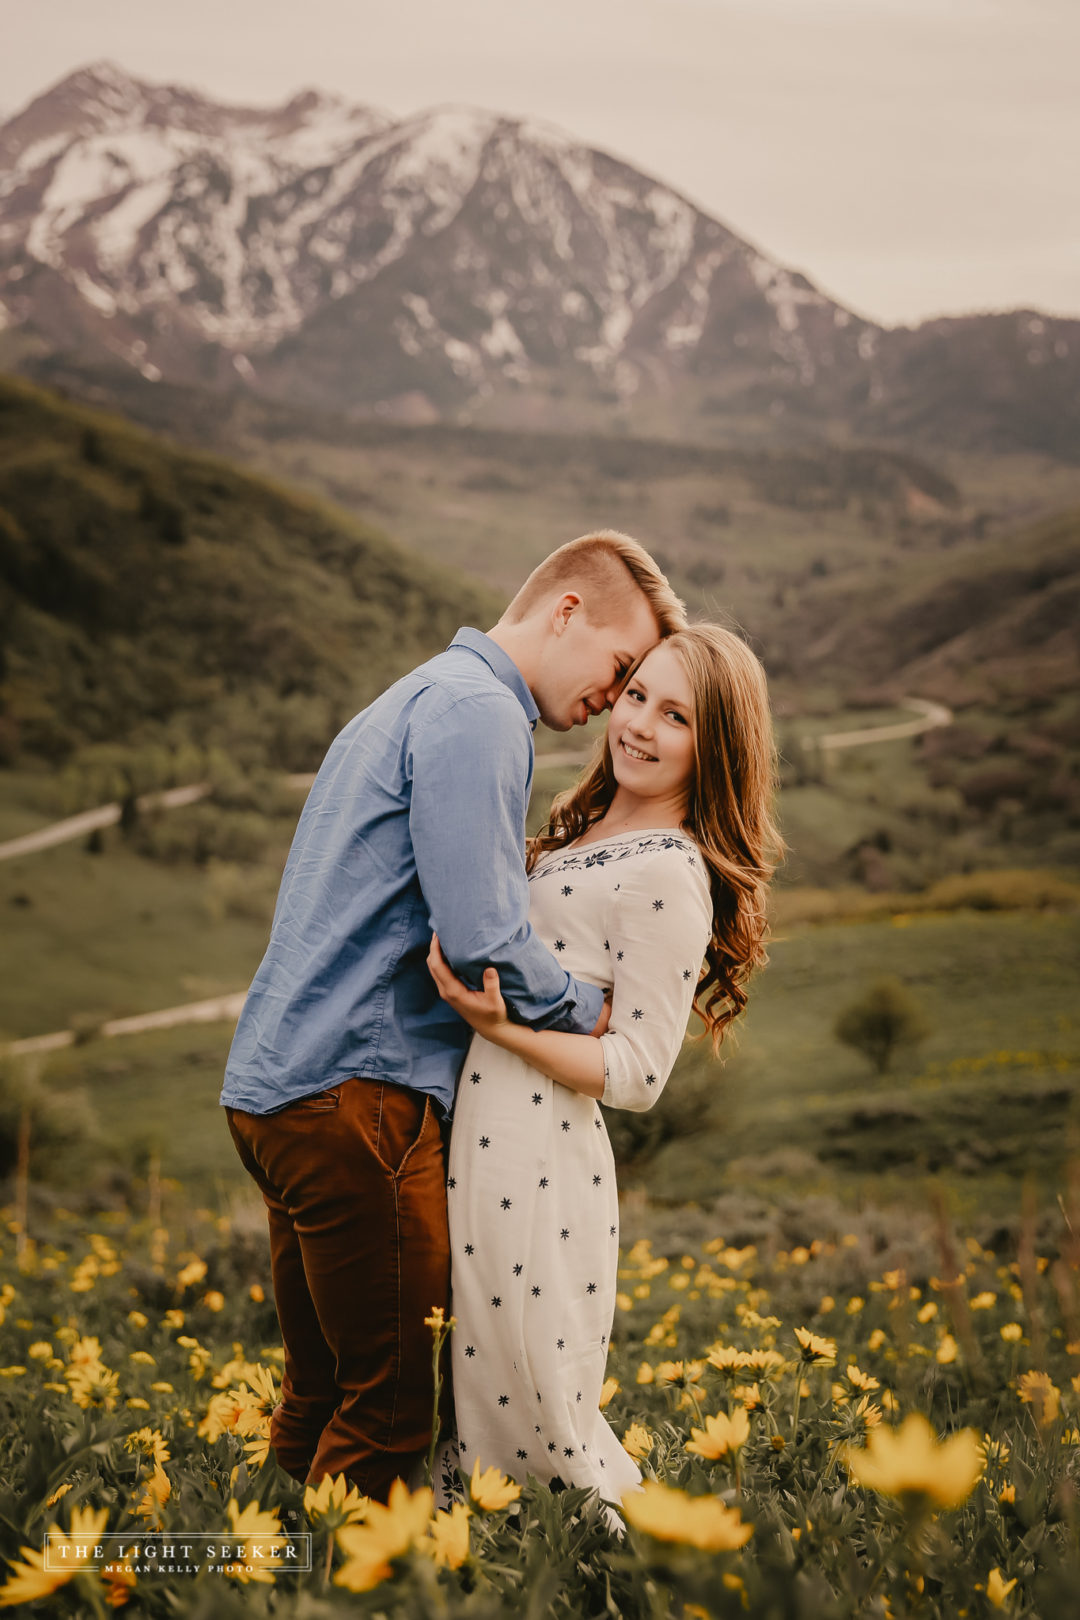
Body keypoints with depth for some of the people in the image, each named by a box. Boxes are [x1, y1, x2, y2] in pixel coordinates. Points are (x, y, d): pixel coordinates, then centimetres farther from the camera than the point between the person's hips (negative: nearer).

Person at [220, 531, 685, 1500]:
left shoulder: (415, 700, 23)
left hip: (276, 1084, 10)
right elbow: (481, 939, -19)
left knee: (320, 1397, 16)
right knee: (389, 1409, -3)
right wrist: (592, 1013, -2)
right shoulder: (475, 711, -11)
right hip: (357, 1092, -10)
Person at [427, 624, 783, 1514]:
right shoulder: (587, 833, 13)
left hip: (536, 1163, -9)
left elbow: (635, 1074, -16)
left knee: (530, 1414, 2)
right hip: (482, 1139, 9)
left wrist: (500, 1027, -24)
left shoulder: (670, 878, -14)